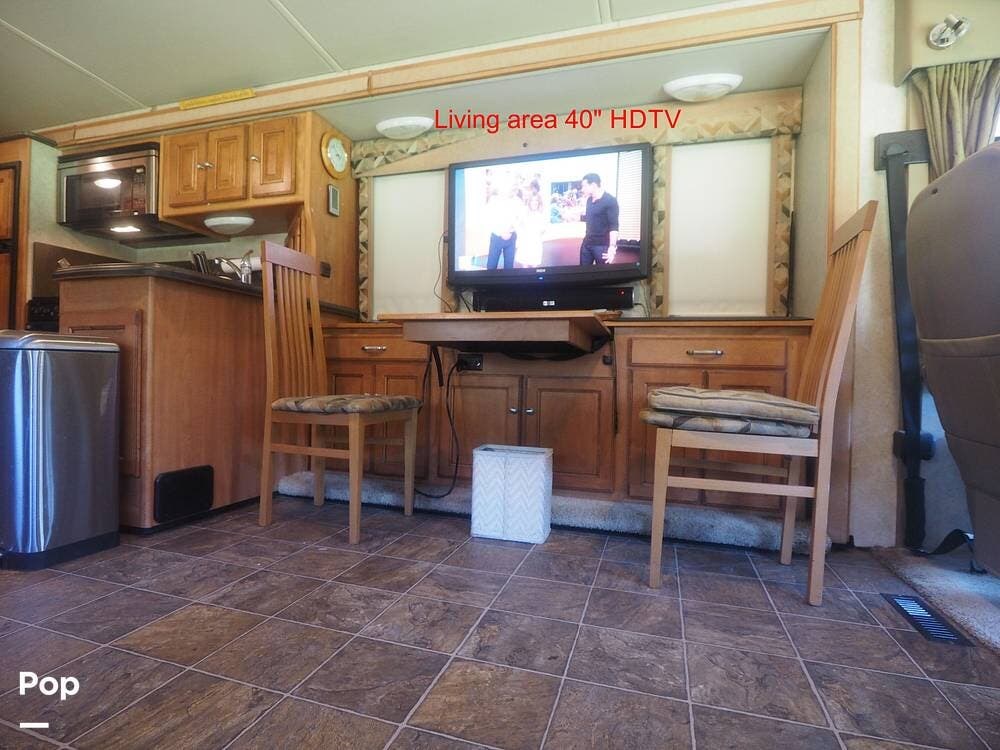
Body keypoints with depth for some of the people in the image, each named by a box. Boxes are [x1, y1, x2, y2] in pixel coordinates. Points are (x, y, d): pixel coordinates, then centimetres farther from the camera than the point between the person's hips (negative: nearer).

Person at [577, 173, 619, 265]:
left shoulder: (610, 201, -13)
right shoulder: (589, 200, 11)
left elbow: (614, 226, -18)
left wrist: (612, 247, -27)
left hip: (602, 245, -7)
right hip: (587, 243, 7)